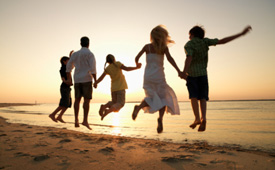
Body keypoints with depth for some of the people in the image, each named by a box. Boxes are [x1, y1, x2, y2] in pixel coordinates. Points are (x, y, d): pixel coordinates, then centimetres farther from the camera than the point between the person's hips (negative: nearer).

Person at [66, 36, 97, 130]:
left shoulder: (75, 54, 14)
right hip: (86, 80, -5)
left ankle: (76, 120, 1)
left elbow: (68, 67, 15)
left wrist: (69, 79, 21)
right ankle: (85, 120, -11)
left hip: (77, 80, 5)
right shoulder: (90, 54, -4)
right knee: (87, 100, -5)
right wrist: (96, 81, -11)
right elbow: (93, 69, -15)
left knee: (77, 100, 8)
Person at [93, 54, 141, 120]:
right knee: (120, 104, -4)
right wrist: (136, 67, -10)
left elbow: (101, 78, -1)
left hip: (113, 88, 5)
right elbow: (126, 68, -16)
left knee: (114, 103, 17)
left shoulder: (107, 69, 4)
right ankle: (107, 111, -29)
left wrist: (95, 83, 13)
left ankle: (104, 106, -12)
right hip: (120, 87, -5)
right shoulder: (117, 64, -6)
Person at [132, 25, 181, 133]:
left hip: (148, 76, 3)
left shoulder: (147, 46, 8)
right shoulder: (164, 47, 1)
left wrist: (137, 64, 30)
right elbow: (169, 58, -14)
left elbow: (137, 58, 9)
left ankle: (138, 107, -16)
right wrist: (178, 71, -18)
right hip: (159, 76, -3)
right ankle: (160, 118, -14)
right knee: (163, 98, 11)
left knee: (152, 98, 14)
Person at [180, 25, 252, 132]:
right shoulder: (205, 41, 4)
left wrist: (184, 72, -38)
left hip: (191, 74, -3)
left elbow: (189, 58, -25)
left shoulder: (188, 45, -6)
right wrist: (241, 34, 0)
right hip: (203, 74, 3)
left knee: (193, 96, 3)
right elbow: (222, 41, -4)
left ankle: (197, 118, -10)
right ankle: (203, 118, -14)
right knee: (202, 98, 5)